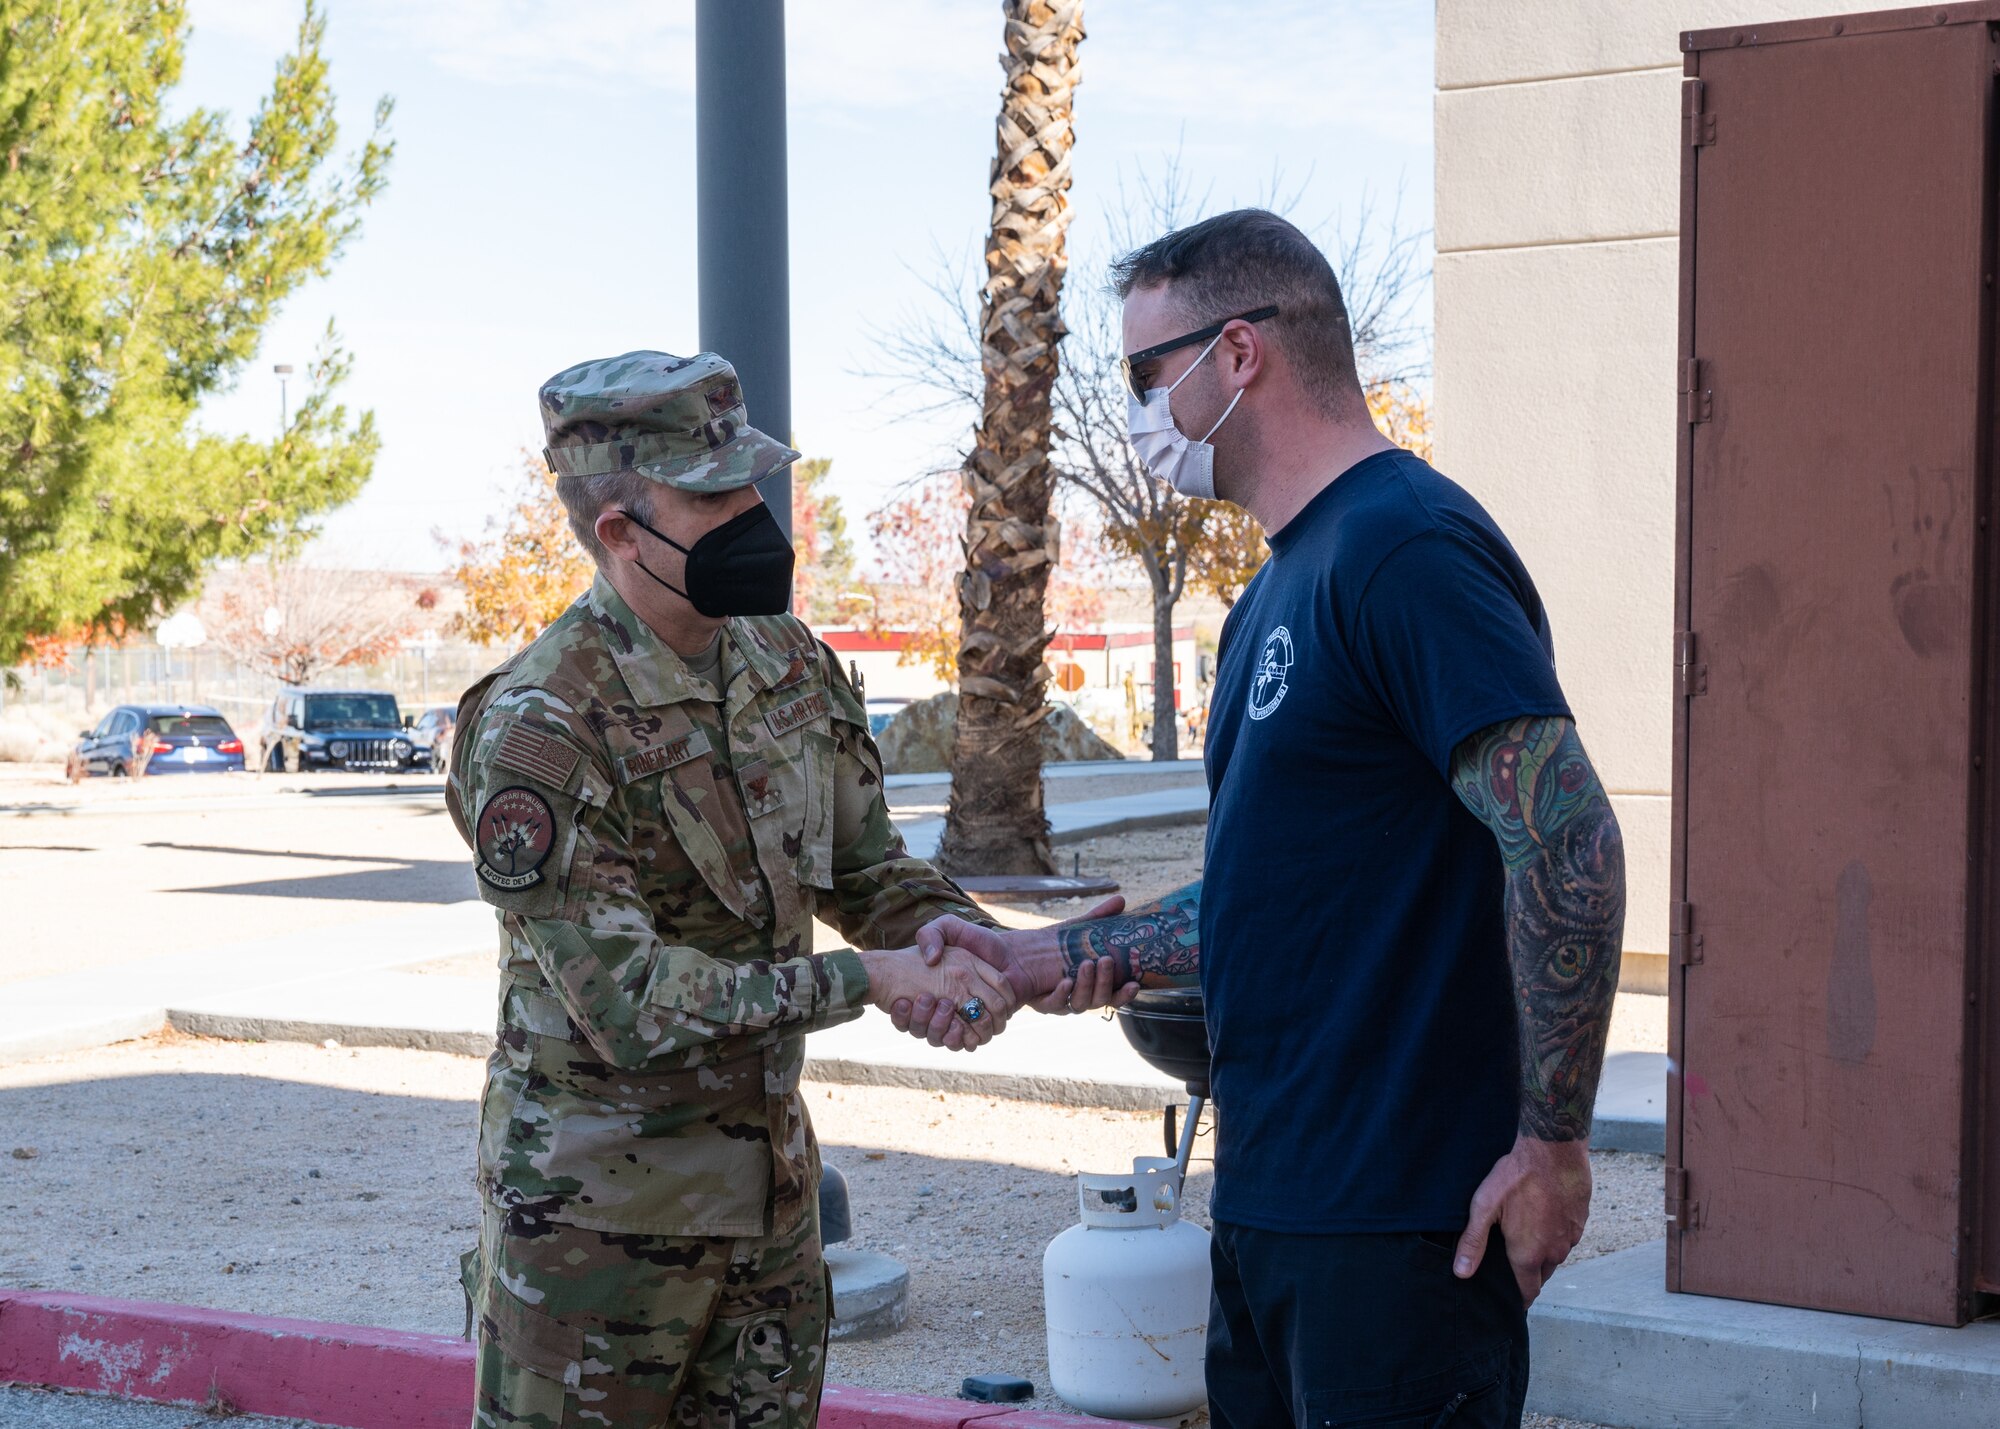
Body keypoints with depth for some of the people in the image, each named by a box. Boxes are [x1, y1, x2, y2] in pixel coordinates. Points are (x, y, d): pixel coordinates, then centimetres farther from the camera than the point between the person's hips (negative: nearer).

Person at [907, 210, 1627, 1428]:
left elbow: (1567, 844, -22)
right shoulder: (1281, 593, 17)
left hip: (1398, 1224, -10)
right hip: (1273, 1204, 10)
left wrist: (1552, 1147, -20)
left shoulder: (1407, 546, -15)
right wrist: (1044, 959, 16)